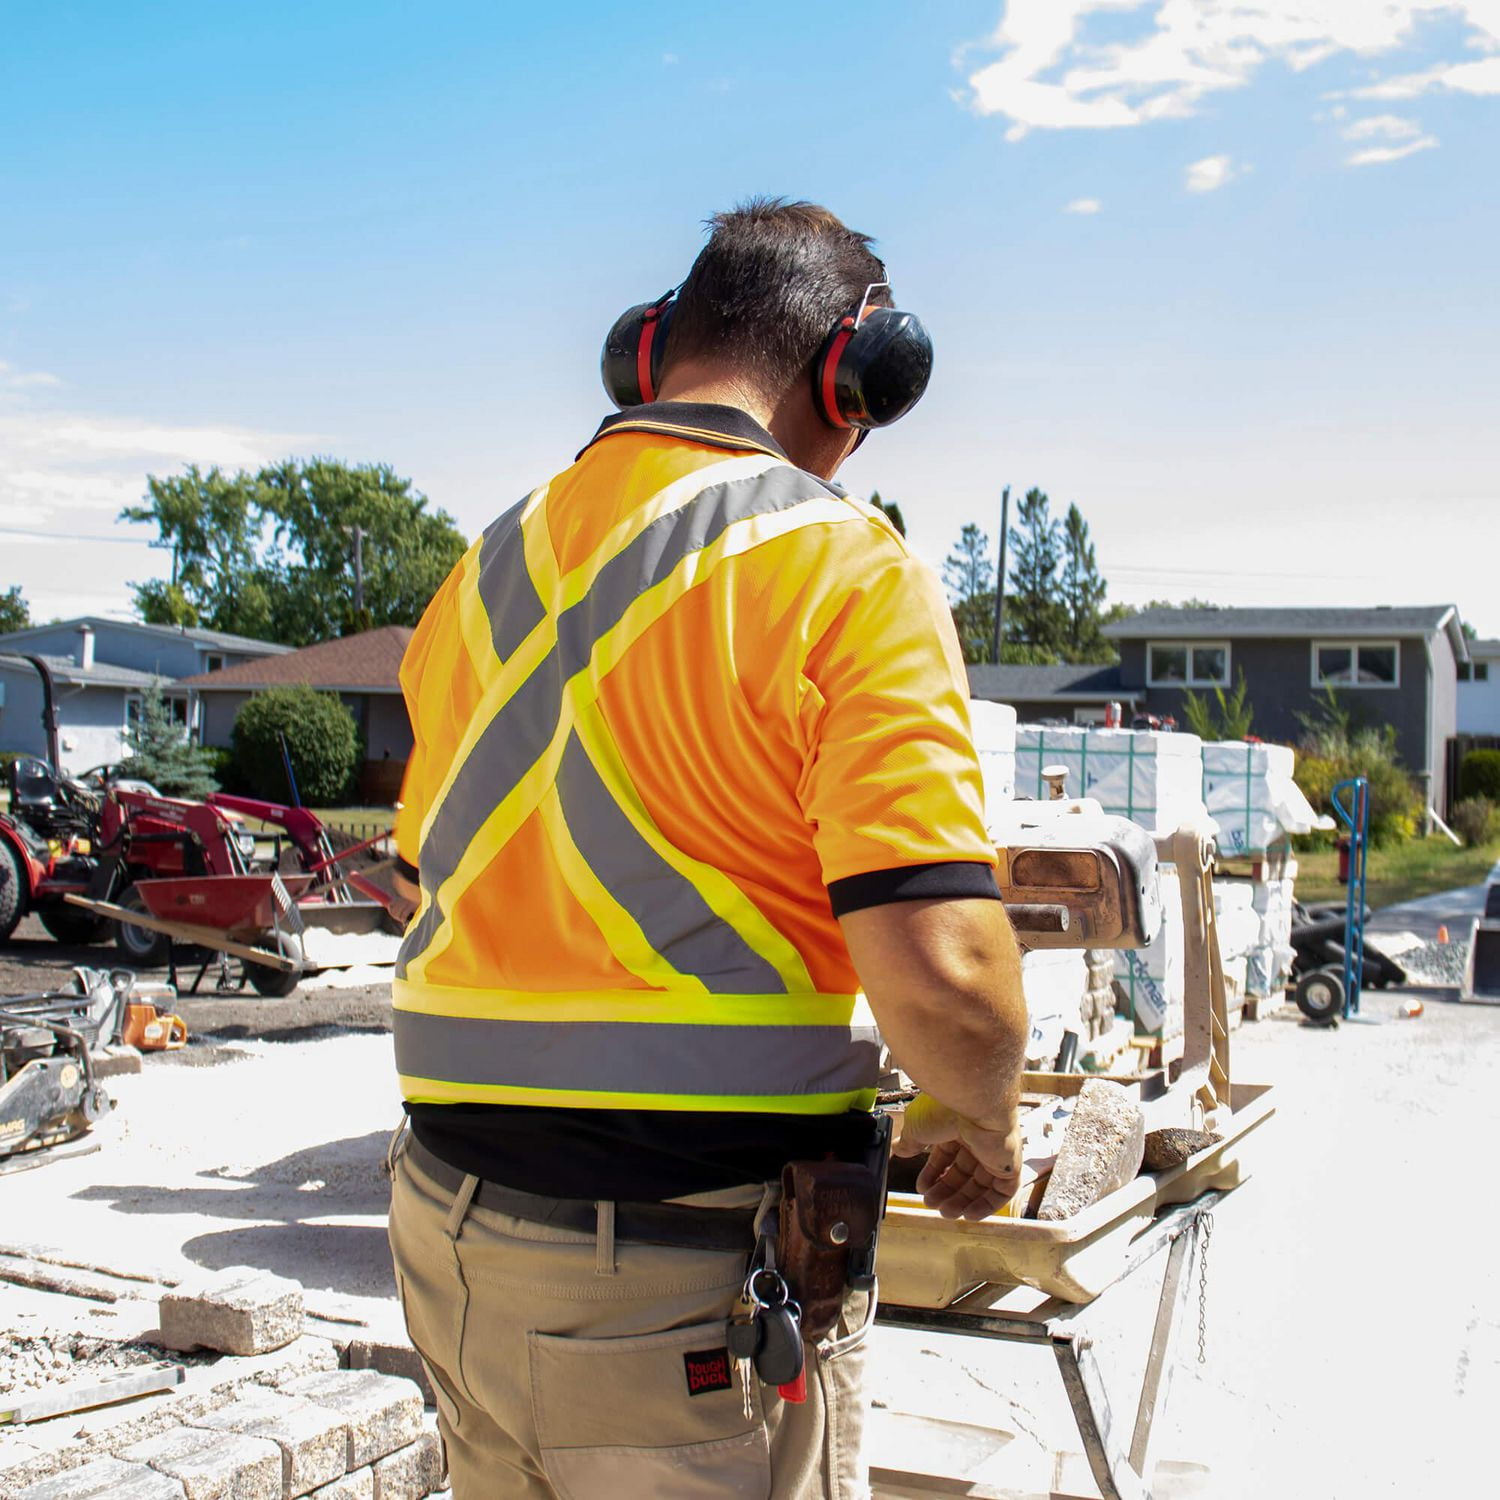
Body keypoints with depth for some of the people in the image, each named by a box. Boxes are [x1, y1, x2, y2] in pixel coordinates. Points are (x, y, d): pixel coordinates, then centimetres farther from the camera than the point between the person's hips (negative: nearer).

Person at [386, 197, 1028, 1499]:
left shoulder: (488, 569, 10)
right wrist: (980, 1122, 0)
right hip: (699, 1281, -6)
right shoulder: (844, 564, -12)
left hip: (450, 1235, 7)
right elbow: (941, 973, -21)